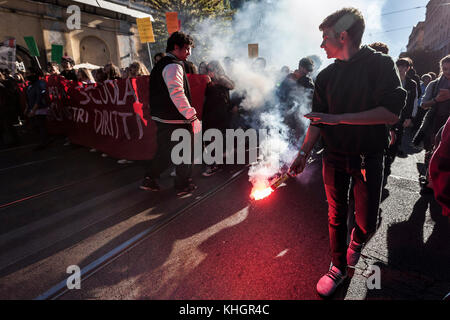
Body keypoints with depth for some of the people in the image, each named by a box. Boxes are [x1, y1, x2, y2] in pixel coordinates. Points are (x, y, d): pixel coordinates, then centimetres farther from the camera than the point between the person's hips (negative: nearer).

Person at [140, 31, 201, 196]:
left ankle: (149, 179, 25)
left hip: (162, 117, 10)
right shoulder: (174, 66, -15)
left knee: (165, 150, 21)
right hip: (176, 120, -9)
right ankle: (183, 185, 18)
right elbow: (177, 94, -28)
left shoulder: (161, 64, 18)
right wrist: (192, 116, -30)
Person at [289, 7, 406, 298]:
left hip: (369, 158, -3)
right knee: (336, 216, 10)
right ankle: (339, 268, 30)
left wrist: (338, 118, -23)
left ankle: (357, 241, 42)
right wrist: (304, 152, -7)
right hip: (334, 157, 3)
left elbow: (392, 113, -17)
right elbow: (318, 120, 5)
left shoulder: (381, 64, -6)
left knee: (367, 222, 5)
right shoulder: (326, 76, 5)